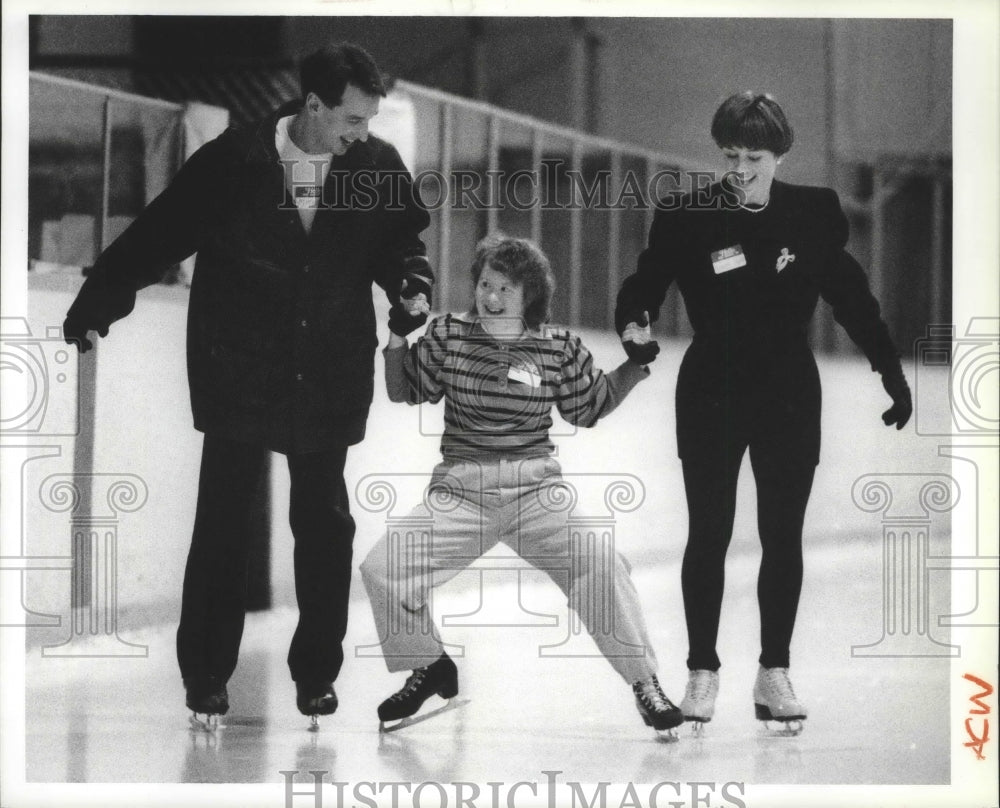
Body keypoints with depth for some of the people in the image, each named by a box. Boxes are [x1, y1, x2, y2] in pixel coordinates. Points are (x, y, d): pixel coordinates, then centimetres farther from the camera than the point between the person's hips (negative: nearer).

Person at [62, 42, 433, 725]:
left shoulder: (378, 167, -3)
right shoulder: (231, 163, -9)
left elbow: (402, 240, 12)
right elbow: (156, 235, -4)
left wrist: (411, 286, -8)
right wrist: (96, 307, -5)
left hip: (331, 379, 2)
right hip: (238, 374, -2)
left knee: (325, 525, 8)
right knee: (223, 522, 2)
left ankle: (317, 670, 21)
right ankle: (206, 674, 13)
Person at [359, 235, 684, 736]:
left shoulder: (558, 347, 2)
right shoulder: (447, 335, 3)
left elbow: (589, 407, 13)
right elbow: (407, 391, 10)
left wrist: (635, 366, 3)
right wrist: (397, 340, -5)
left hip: (536, 490, -1)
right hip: (459, 492, 1)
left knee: (601, 565, -25)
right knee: (382, 569, -15)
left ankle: (645, 683, -10)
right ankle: (430, 667, 13)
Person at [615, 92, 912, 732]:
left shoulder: (815, 213, -2)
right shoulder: (687, 217, -6)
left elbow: (852, 297, 6)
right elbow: (643, 287, -8)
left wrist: (893, 373, 5)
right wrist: (635, 327, -30)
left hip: (790, 397, 1)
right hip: (712, 395, -1)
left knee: (784, 537, 6)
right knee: (708, 535, 3)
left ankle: (775, 672, 16)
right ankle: (703, 671, 14)